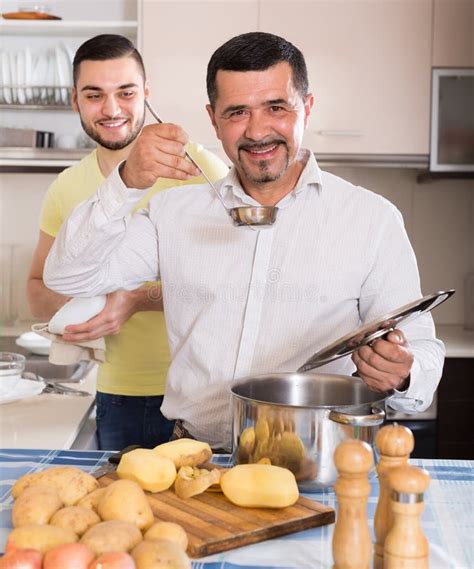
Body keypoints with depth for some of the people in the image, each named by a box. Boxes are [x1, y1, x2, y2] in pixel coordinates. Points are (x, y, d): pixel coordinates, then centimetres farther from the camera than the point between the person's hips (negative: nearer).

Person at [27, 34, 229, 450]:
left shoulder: (201, 170, -12)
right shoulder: (66, 189, 3)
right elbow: (39, 289, 13)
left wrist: (141, 299, -25)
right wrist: (69, 305, -10)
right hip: (117, 396, 4)